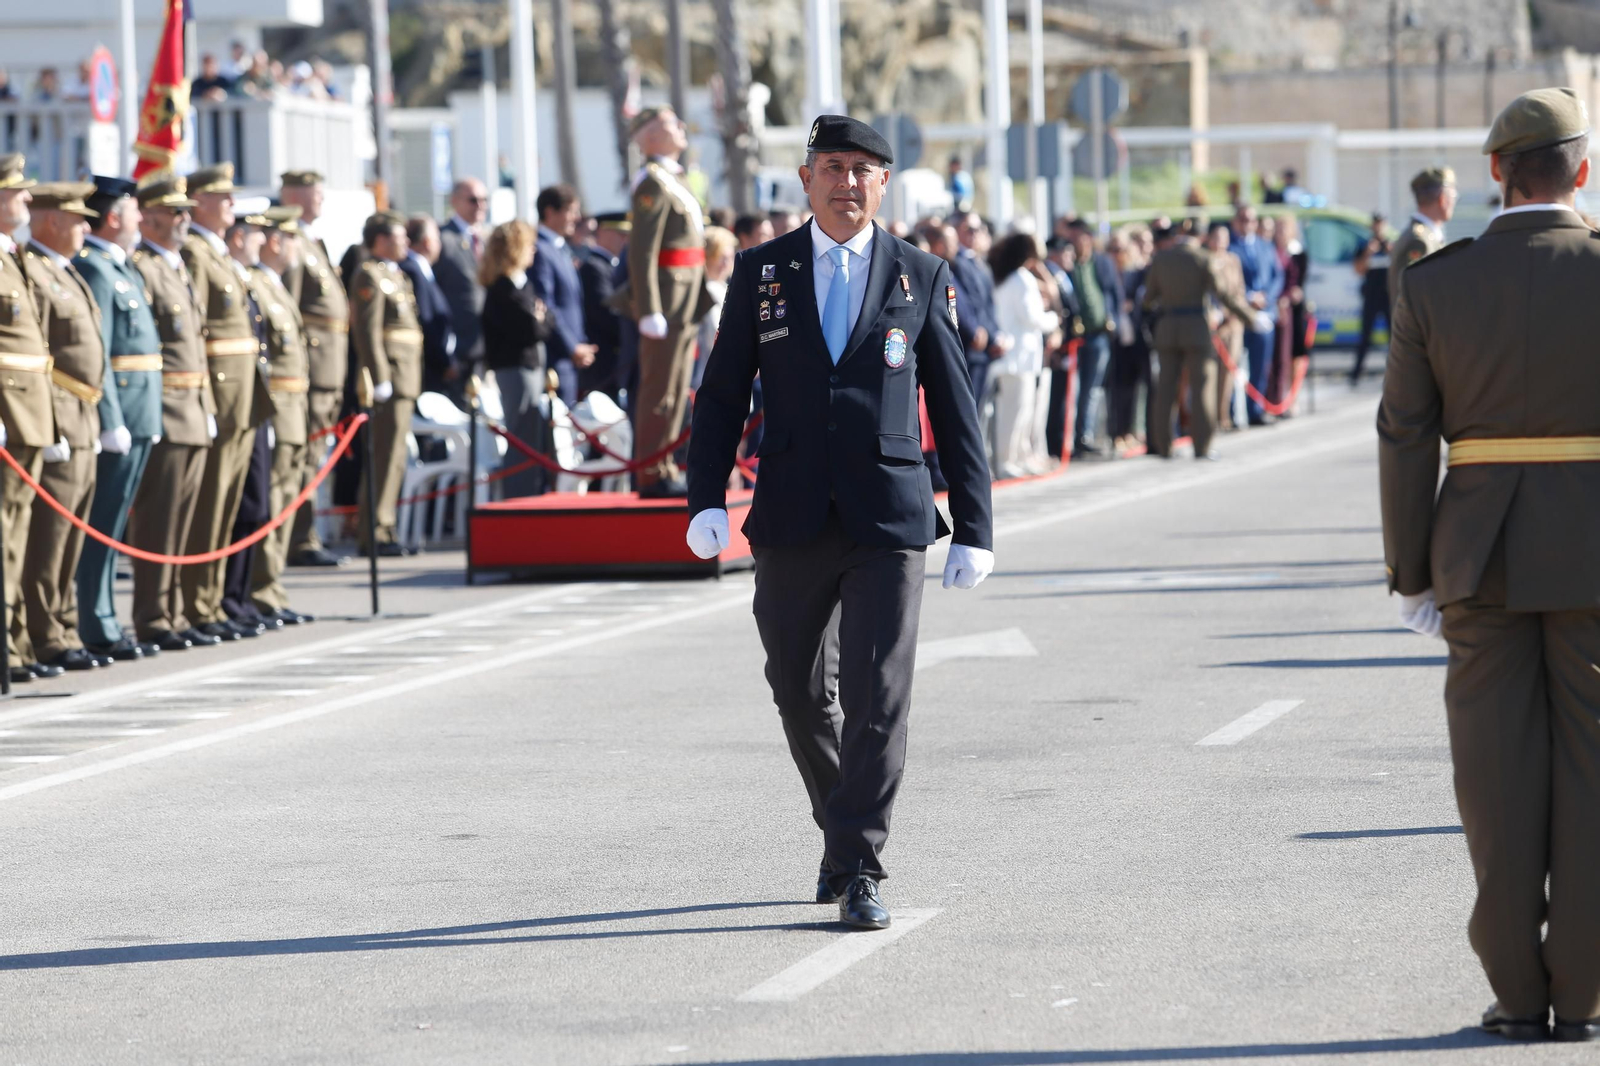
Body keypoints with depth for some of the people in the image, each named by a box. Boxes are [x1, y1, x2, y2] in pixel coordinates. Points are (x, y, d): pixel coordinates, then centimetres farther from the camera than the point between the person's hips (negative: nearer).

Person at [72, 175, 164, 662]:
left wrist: (146, 421, 19)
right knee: (103, 525, -5)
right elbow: (94, 353, -19)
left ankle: (102, 625, 17)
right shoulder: (93, 269, -13)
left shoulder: (123, 269, 18)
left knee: (111, 525, 12)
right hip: (119, 415, -10)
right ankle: (97, 630, -3)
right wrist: (112, 422, -22)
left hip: (139, 418, 10)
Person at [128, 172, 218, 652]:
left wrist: (208, 408, 20)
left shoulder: (179, 268, 21)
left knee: (181, 521, 11)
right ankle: (153, 621, -3)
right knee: (157, 522, -6)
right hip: (162, 414, -9)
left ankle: (173, 616, 16)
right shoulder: (139, 269, -10)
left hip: (194, 415, 9)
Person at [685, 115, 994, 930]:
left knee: (877, 695, -10)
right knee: (800, 694, 11)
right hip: (791, 525, 2)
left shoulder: (921, 277, 5)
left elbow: (954, 408, 6)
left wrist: (974, 527, 3)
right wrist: (707, 499, -6)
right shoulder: (760, 273, 7)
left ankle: (860, 871, -6)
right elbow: (722, 394, 7)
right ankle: (840, 831, 33)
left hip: (889, 523, -2)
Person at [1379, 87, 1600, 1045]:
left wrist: (1413, 575, 8)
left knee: (1502, 781, 6)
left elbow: (1405, 440, 0)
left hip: (1480, 555, 1)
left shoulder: (1434, 285, -2)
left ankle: (1518, 993, 7)